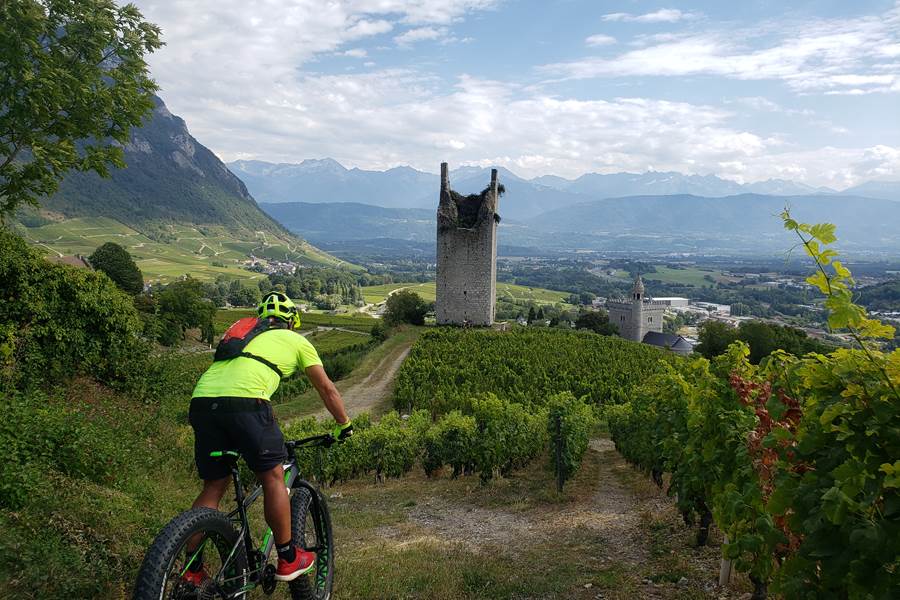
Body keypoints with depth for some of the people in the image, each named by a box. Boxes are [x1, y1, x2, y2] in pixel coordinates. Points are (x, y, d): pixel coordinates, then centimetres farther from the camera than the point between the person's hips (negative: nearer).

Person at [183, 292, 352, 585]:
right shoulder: (297, 341, 24)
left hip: (201, 399, 5)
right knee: (272, 477, 11)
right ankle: (288, 560, 19)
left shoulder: (243, 331, 37)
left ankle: (191, 570, 18)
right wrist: (344, 425, 41)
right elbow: (327, 389, 27)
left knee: (213, 486, 17)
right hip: (244, 400, -5)